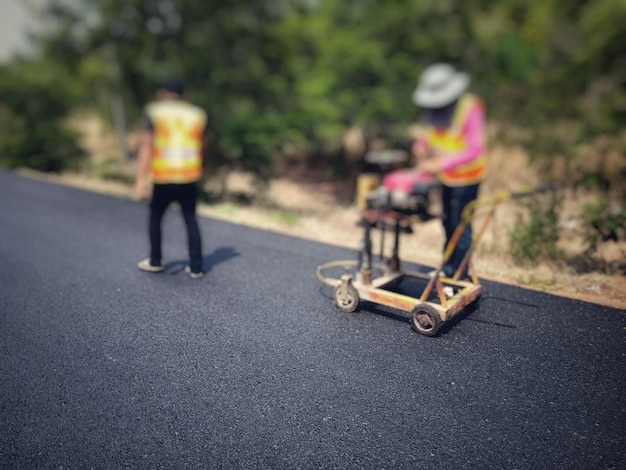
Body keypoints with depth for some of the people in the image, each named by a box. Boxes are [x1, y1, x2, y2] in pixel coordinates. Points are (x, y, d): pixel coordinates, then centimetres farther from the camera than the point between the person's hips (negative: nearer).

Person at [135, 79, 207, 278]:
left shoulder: (155, 112, 2)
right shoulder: (196, 114, 12)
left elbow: (147, 146, -7)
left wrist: (141, 180, -10)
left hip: (163, 179, -2)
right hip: (190, 178, 2)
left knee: (155, 216, 17)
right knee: (191, 219, 10)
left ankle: (155, 262, 25)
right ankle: (196, 267, 7)